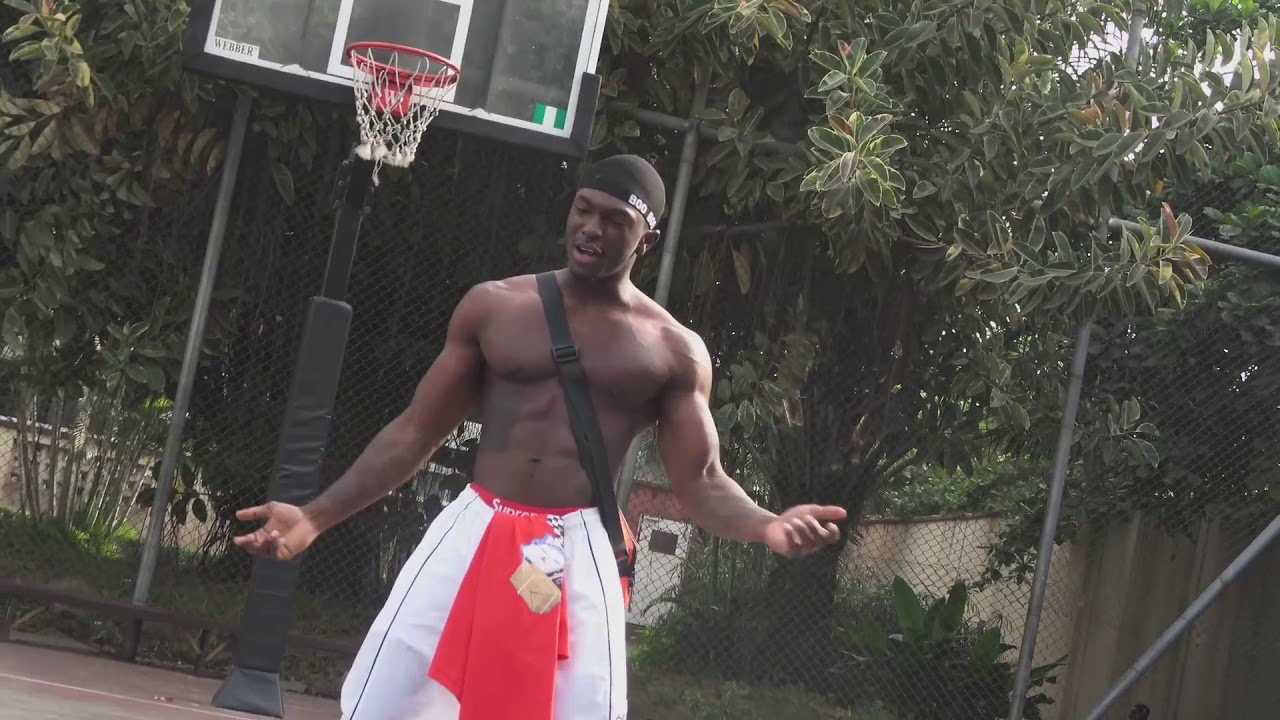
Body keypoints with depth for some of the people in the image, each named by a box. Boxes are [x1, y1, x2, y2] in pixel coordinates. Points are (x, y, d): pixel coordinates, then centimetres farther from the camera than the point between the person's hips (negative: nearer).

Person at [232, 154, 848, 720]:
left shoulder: (674, 351, 3)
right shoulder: (492, 306, 6)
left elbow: (700, 481, 2)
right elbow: (415, 432, 10)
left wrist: (767, 527, -21)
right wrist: (316, 516, 1)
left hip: (579, 553, -1)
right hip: (471, 533, 2)